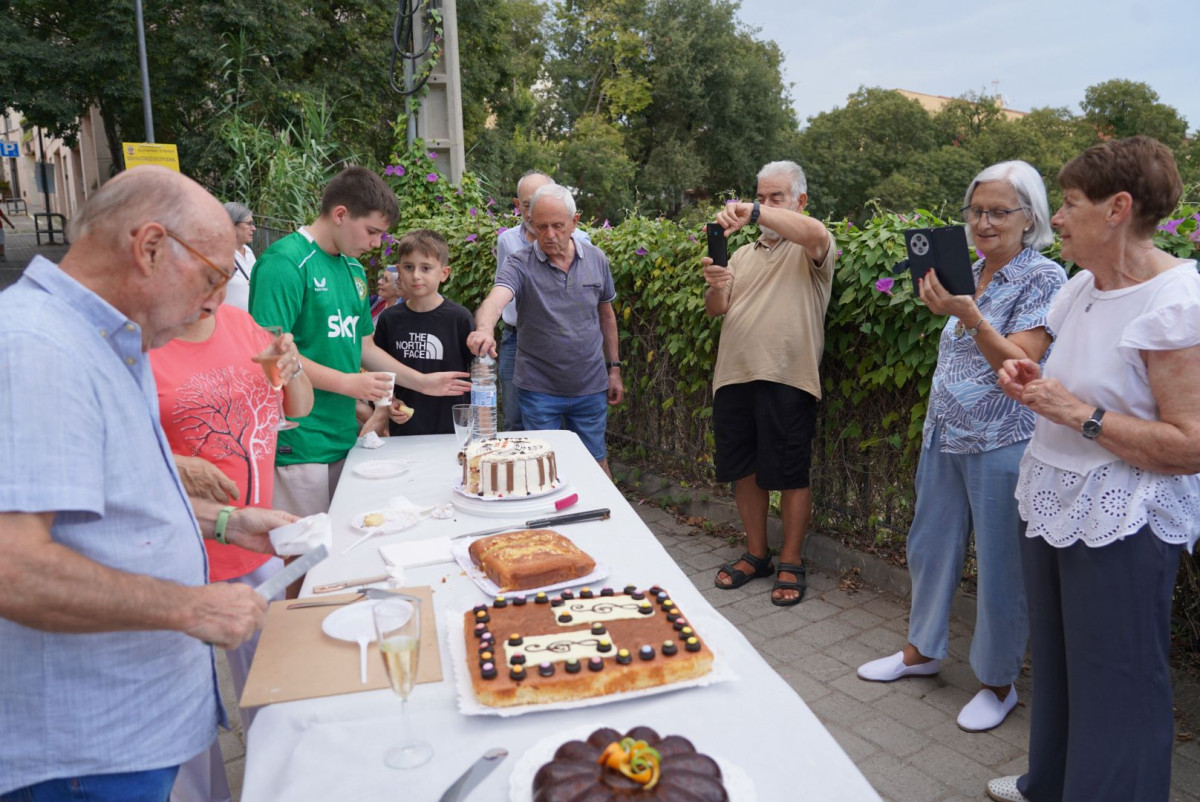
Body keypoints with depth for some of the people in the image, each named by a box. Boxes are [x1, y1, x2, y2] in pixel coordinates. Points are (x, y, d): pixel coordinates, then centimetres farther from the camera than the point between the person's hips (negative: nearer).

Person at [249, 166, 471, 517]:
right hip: (297, 448, -8)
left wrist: (421, 382, 14)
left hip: (343, 438, 8)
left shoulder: (354, 270, 14)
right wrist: (347, 383, -17)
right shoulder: (286, 262, -13)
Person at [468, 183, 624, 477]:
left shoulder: (596, 260, 1)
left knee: (596, 462, 15)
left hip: (591, 387, 2)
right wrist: (484, 328, -54)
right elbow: (494, 300, -31)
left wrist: (614, 368, 11)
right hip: (539, 389, -2)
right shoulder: (520, 265, -11)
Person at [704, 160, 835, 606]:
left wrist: (754, 213, -33)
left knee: (790, 476, 3)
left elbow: (816, 234, -25)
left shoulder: (810, 250, 1)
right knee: (744, 470, 13)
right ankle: (756, 554, 28)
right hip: (734, 376, 6)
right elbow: (716, 310, 13)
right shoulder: (743, 254, 19)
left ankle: (791, 564, 18)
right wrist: (716, 286, -10)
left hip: (786, 380, -6)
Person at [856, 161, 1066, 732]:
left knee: (999, 567, 5)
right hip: (944, 438, 7)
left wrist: (968, 315, -31)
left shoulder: (1044, 279, -10)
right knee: (930, 547, 17)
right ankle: (922, 650, 37)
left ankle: (998, 683, 24)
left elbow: (1019, 363, -20)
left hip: (1001, 445, -7)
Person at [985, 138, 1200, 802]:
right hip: (1051, 500, 8)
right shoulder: (1081, 286, 8)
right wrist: (1027, 379, 1)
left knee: (1114, 689, 4)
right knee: (1053, 662, 20)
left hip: (1122, 524, -8)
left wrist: (1079, 414, -22)